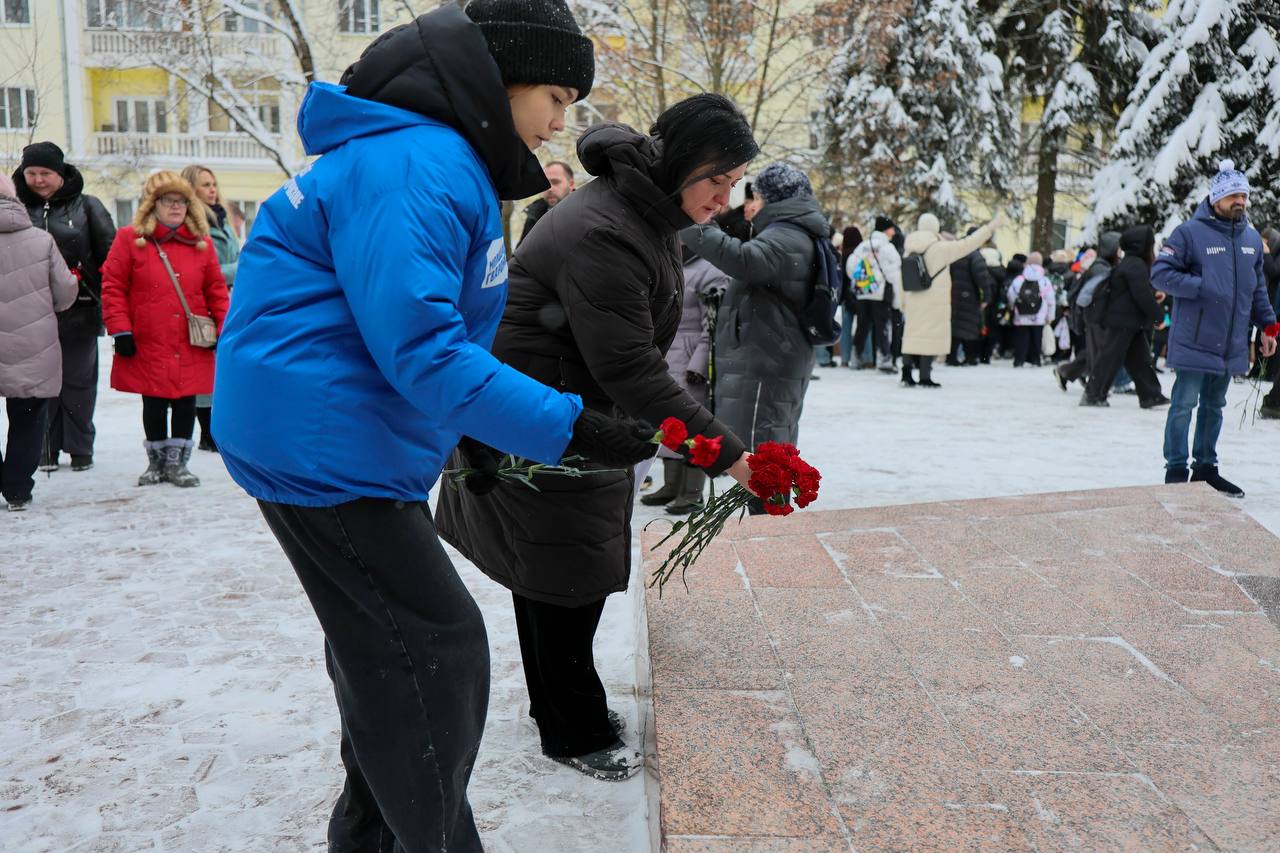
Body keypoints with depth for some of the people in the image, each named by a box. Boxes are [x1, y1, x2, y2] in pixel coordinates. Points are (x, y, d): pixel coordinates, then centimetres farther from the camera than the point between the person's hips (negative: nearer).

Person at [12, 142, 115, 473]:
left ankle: (80, 448, 15)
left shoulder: (86, 206, 1)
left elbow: (110, 256, 1)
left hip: (79, 312, -2)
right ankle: (46, 448, 16)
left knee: (79, 380, 5)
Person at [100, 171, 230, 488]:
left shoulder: (201, 242, 7)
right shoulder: (129, 239, -1)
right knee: (153, 405, 10)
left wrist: (223, 328, 3)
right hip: (147, 344, -2)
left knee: (185, 403, 6)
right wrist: (120, 330, -8)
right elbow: (113, 287, -2)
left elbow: (216, 289, 10)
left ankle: (177, 462, 19)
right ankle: (156, 462, 25)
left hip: (192, 346, 2)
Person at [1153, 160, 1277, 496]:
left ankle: (1206, 467, 24)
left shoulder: (1252, 238, 12)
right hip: (1194, 341, -6)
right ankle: (1176, 471, 6)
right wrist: (1202, 287, -20)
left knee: (1214, 405, 14)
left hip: (1232, 343, 6)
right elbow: (1160, 273, -12)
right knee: (1184, 405, -3)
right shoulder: (1190, 232, -9)